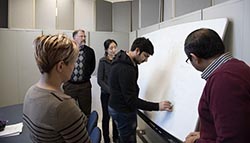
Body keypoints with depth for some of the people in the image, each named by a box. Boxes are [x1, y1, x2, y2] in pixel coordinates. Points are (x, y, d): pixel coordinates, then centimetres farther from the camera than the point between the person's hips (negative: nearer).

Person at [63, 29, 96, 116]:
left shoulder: (90, 51, 1)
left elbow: (93, 65, 15)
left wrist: (87, 75, 10)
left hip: (85, 85, 1)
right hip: (70, 85, 0)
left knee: (86, 110, 9)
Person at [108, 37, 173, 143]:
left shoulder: (122, 60, 4)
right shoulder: (126, 69, -28)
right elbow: (131, 100, -27)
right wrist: (157, 106, -25)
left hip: (117, 106, 10)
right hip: (123, 112, -10)